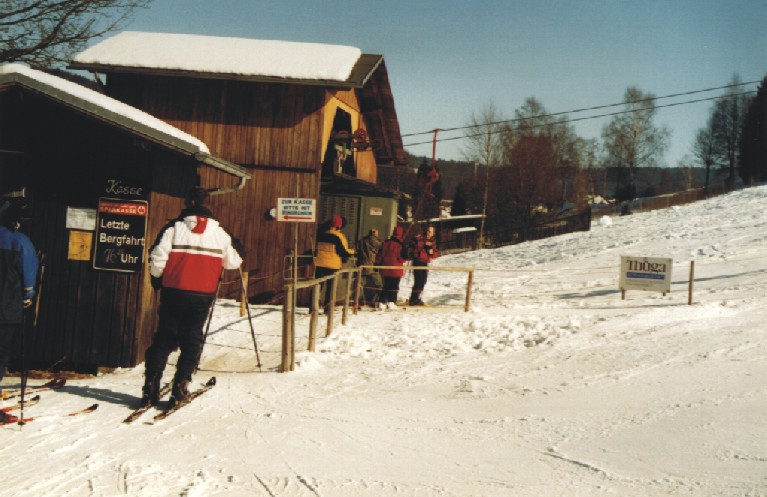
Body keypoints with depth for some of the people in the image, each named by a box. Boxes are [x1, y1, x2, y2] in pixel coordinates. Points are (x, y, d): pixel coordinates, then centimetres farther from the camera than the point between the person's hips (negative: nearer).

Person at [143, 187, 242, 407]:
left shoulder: (174, 227, -4)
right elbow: (232, 262, 10)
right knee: (192, 341, 10)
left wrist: (157, 279, 10)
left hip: (174, 292, 0)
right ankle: (180, 387, 5)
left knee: (164, 338, 8)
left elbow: (157, 258, -8)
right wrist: (237, 259, 33)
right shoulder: (219, 232, 3)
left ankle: (151, 387, 5)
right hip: (203, 296, 1)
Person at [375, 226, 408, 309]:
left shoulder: (385, 243, 4)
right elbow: (402, 258, -13)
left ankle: (383, 302, 11)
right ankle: (391, 302, -5)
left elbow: (380, 255, 9)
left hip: (385, 269, 5)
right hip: (396, 270, -5)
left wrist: (377, 264, 18)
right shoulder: (400, 245, -13)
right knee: (394, 286, 1)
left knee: (386, 286, 13)